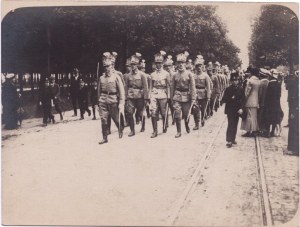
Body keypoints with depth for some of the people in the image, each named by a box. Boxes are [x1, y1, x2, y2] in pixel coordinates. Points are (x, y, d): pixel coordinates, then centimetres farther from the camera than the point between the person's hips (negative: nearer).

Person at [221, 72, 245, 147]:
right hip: (230, 110, -3)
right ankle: (229, 140, -11)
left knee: (235, 125, 11)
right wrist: (231, 99, -22)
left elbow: (243, 100, 2)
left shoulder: (240, 89, 3)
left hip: (237, 110, 3)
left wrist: (241, 108, -9)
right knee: (231, 124, -9)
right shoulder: (228, 89, -4)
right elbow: (224, 99, -6)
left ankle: (233, 139, 23)